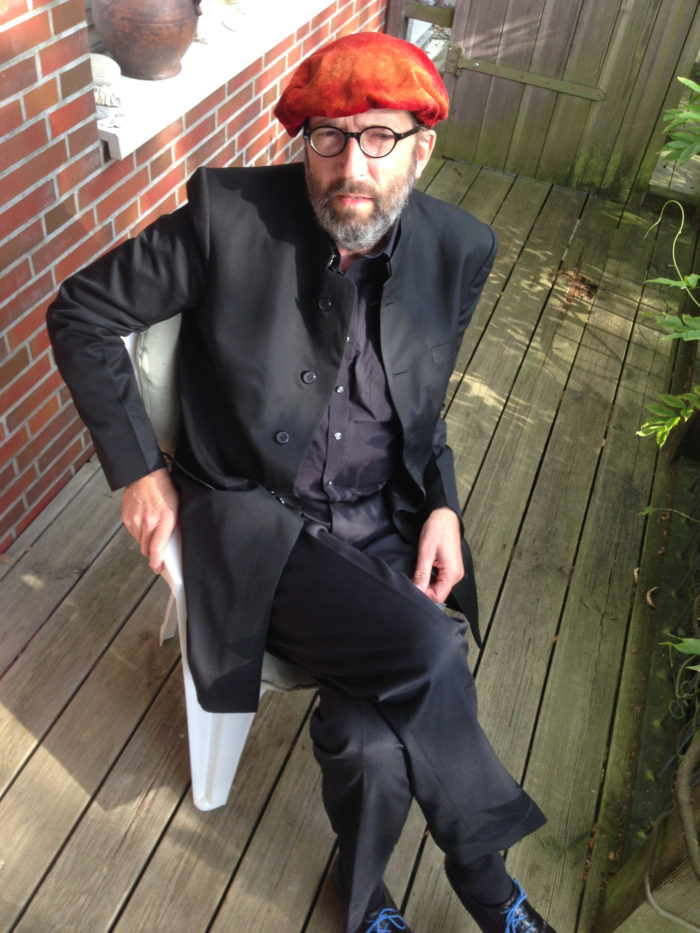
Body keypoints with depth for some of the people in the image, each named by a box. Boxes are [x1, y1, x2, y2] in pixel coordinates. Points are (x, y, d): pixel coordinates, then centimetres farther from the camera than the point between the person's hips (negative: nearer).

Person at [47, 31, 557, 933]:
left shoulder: (458, 249, 0)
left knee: (374, 737, -19)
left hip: (386, 524, 3)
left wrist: (441, 505, -3)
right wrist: (138, 470, -5)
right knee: (426, 653, -24)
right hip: (255, 521, -2)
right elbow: (81, 315, -1)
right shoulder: (229, 212, -11)